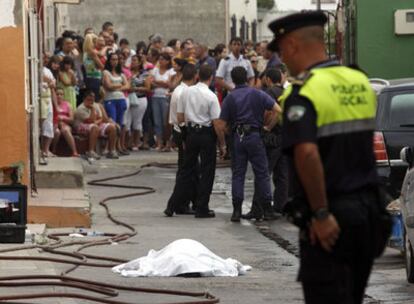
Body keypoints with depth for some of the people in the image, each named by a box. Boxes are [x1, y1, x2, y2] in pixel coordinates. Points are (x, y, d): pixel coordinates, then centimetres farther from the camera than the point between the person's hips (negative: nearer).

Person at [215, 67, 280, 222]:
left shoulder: (229, 98, 2)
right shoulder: (257, 94, 2)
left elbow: (221, 126, -1)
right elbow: (276, 109, -5)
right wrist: (268, 127, 4)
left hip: (237, 138, 1)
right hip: (254, 135, -1)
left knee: (237, 174, 6)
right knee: (262, 174, 5)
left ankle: (236, 210, 1)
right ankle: (267, 210, 5)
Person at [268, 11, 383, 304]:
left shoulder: (304, 92, -15)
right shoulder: (360, 82, 10)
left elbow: (307, 153, -28)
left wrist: (321, 213, -24)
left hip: (331, 217, -7)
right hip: (368, 208, 7)